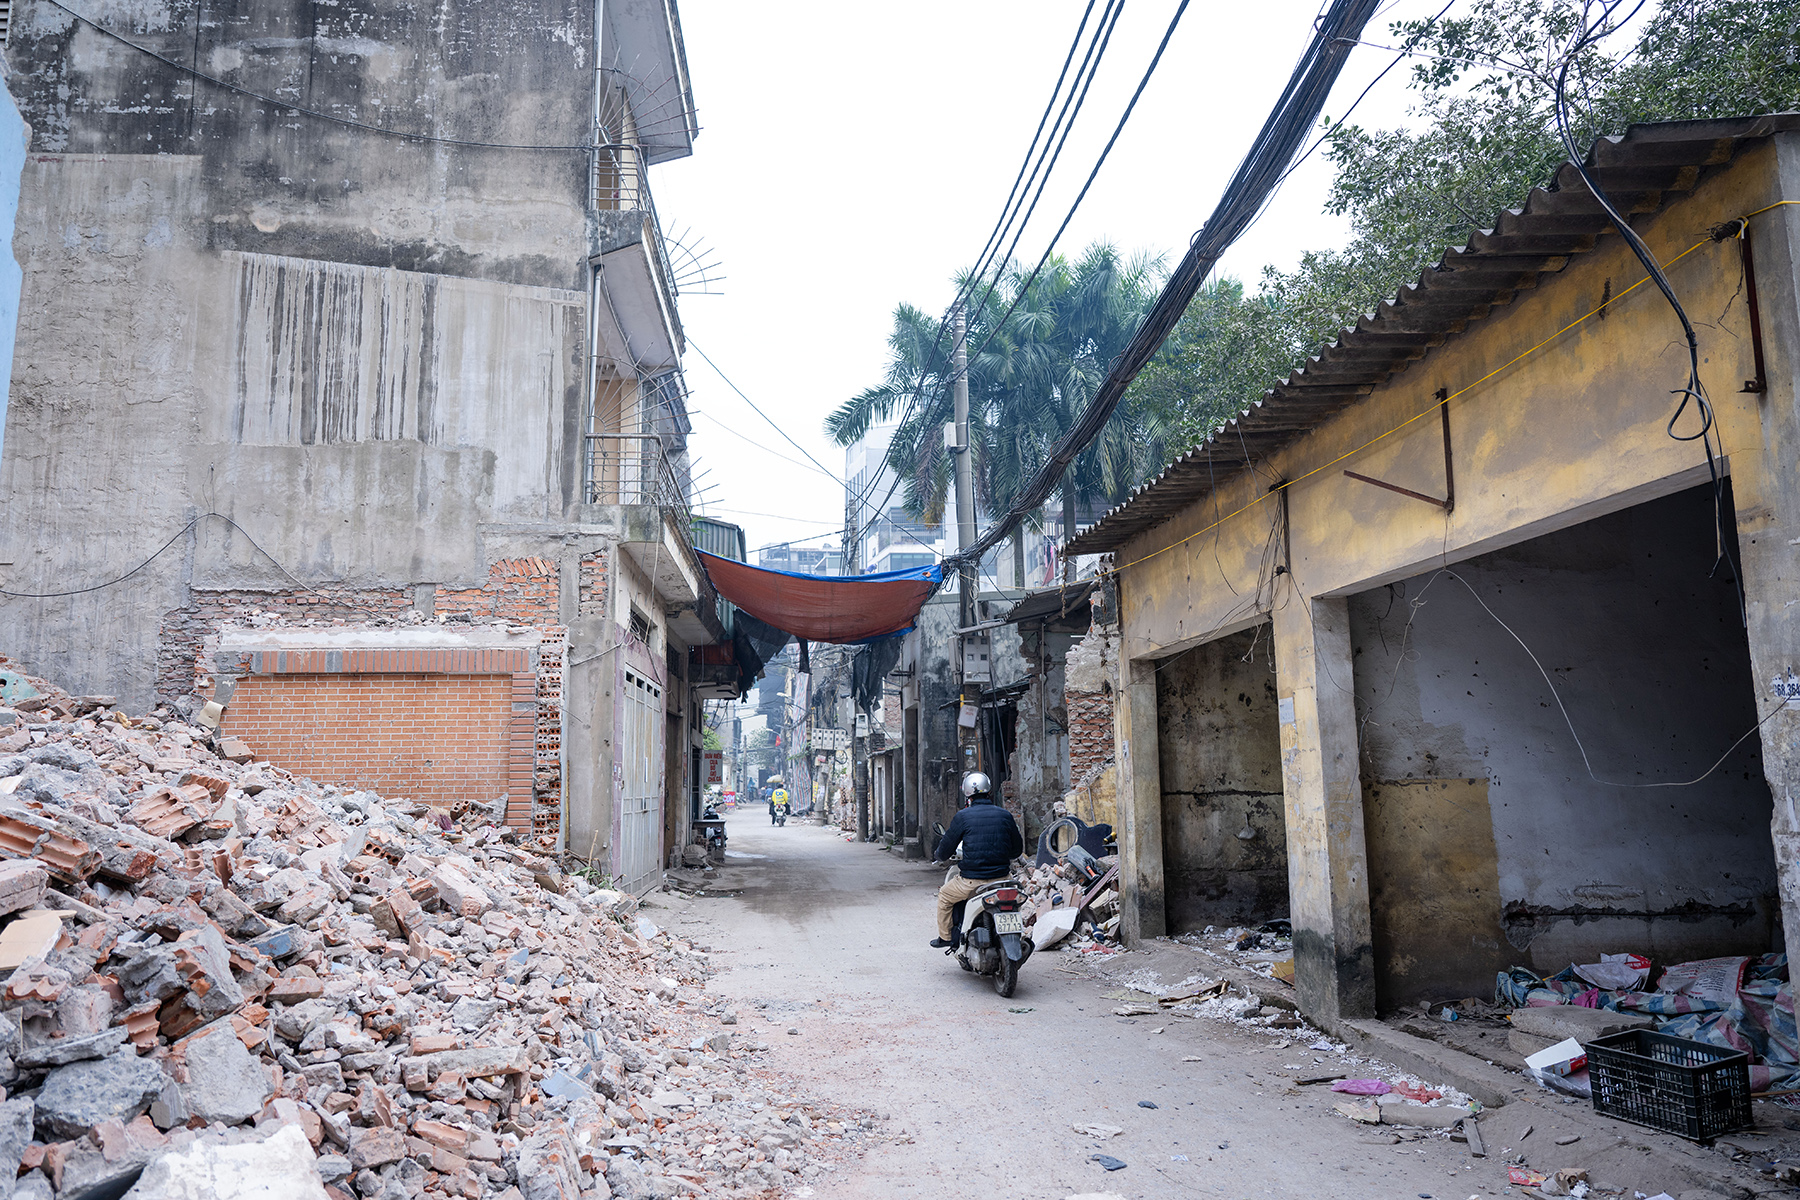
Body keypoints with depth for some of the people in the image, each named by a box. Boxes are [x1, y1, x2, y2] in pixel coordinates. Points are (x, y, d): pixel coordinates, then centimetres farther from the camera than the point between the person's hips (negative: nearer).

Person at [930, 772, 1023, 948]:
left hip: (972, 880, -3)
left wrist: (937, 854, 22)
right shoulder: (1005, 815, 1)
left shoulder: (963, 816, -8)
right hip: (1002, 877, 3)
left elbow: (945, 850, -3)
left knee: (944, 896, 25)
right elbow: (1017, 849, 11)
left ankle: (944, 937, 33)